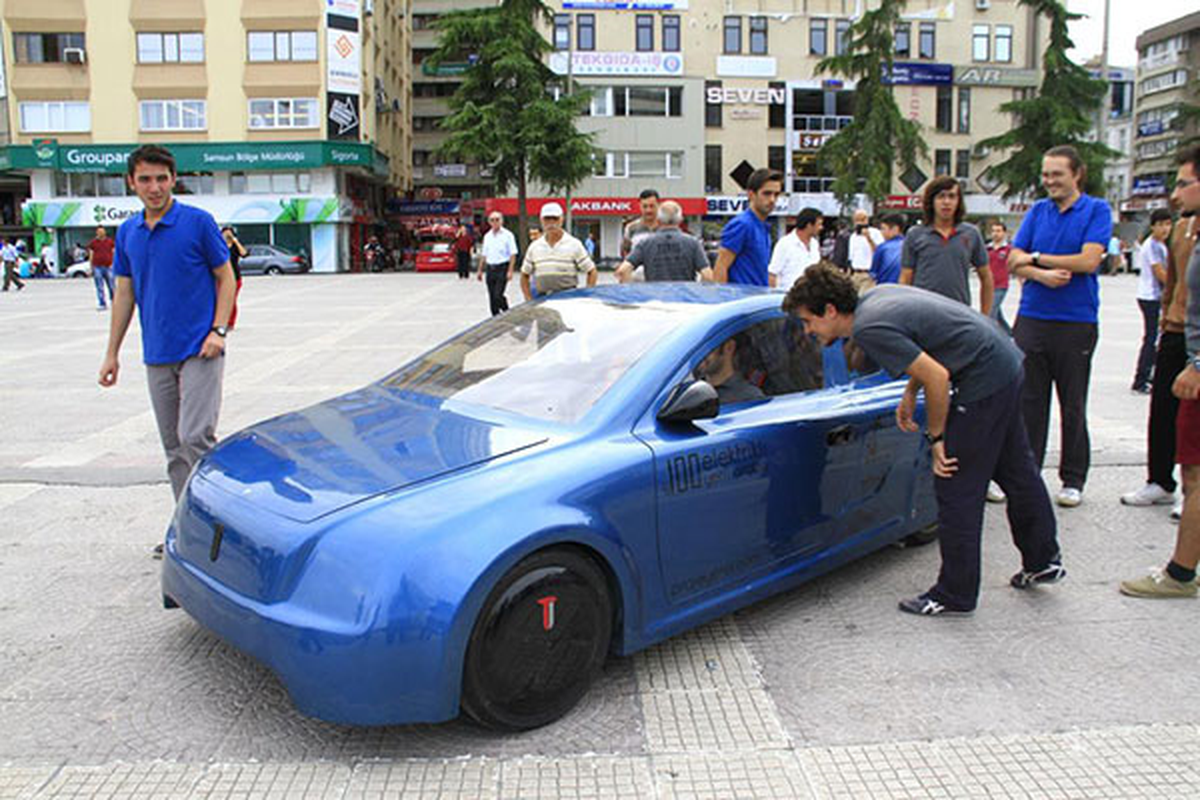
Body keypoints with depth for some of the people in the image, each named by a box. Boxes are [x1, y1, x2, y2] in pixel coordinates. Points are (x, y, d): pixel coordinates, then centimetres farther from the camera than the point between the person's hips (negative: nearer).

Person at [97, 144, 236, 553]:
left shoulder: (199, 222, -5)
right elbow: (124, 293, 14)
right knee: (174, 446, 10)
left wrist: (218, 330, -14)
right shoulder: (127, 232, 10)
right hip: (157, 355, 6)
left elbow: (226, 278, -2)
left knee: (195, 437, -13)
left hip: (199, 350, -6)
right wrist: (112, 352, 13)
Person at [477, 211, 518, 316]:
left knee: (498, 296, -14)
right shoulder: (487, 236, 14)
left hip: (502, 268, -6)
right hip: (490, 268, 6)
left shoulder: (507, 235, -3)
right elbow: (483, 255, 18)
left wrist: (510, 271, -15)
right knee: (492, 297, 6)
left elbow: (513, 254, -7)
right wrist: (480, 270, 14)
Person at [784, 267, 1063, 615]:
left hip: (983, 381, -10)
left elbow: (937, 377, -23)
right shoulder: (877, 296, 6)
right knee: (1017, 471, 23)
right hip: (1007, 364, 10)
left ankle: (955, 595, 10)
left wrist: (936, 438, -11)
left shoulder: (870, 330, -22)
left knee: (957, 490, -1)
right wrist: (910, 394, 14)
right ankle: (1044, 560, 40)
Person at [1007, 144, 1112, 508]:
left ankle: (1073, 479, 17)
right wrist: (1042, 274, -17)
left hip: (1076, 323, -3)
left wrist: (1036, 258, -7)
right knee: (1028, 402, 7)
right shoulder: (1037, 211, 10)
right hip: (1031, 319, 3)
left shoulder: (1097, 211, -1)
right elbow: (1014, 261, 2)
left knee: (1073, 406, 6)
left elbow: (1088, 260, -14)